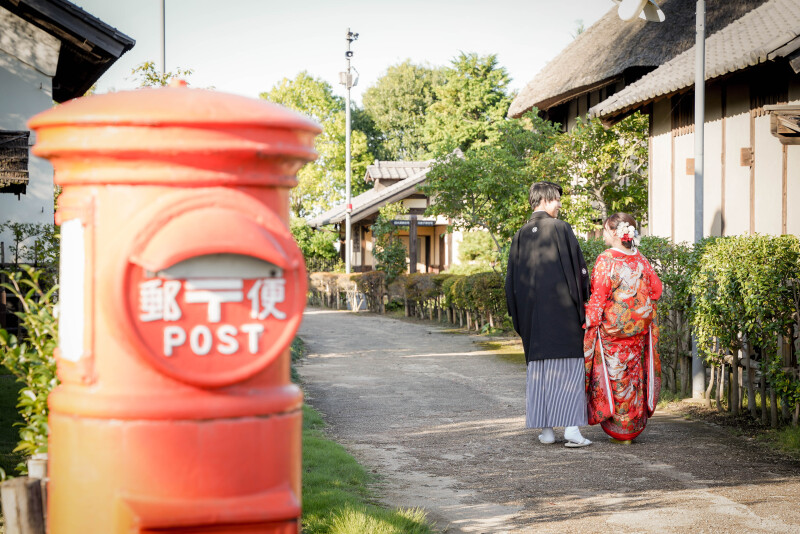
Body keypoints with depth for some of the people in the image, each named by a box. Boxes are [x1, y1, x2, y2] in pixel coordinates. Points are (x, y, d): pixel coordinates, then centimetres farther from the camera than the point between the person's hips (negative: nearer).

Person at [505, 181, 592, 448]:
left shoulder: (520, 235, 9)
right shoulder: (560, 228, -6)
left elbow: (512, 279, 11)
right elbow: (578, 267, -8)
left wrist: (519, 318, 17)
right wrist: (583, 301, 2)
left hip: (531, 311, 5)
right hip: (562, 306, -5)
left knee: (538, 365, 10)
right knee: (569, 365, -2)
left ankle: (546, 428, 10)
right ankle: (571, 427, -10)